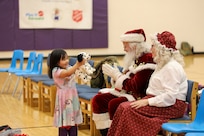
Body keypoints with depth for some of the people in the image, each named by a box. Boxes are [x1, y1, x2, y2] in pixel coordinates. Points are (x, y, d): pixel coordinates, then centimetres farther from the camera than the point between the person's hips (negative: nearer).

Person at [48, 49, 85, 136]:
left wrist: (81, 64, -17)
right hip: (64, 98, -7)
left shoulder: (68, 68, 9)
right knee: (64, 123, -2)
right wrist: (77, 64, -38)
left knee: (73, 121, 12)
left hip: (72, 96, 7)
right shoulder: (56, 71, -15)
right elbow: (68, 73, -32)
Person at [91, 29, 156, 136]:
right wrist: (114, 74, -1)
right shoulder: (135, 58, 11)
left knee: (114, 104, -30)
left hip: (140, 96, -10)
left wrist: (116, 75, -14)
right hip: (128, 92, 10)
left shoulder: (146, 59, -19)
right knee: (98, 100, -2)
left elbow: (135, 86, -23)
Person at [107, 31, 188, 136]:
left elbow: (170, 96, -23)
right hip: (157, 101, 10)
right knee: (123, 107, -10)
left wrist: (147, 102, -21)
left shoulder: (172, 68, -15)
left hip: (172, 107, -10)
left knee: (129, 110, -23)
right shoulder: (163, 65, 19)